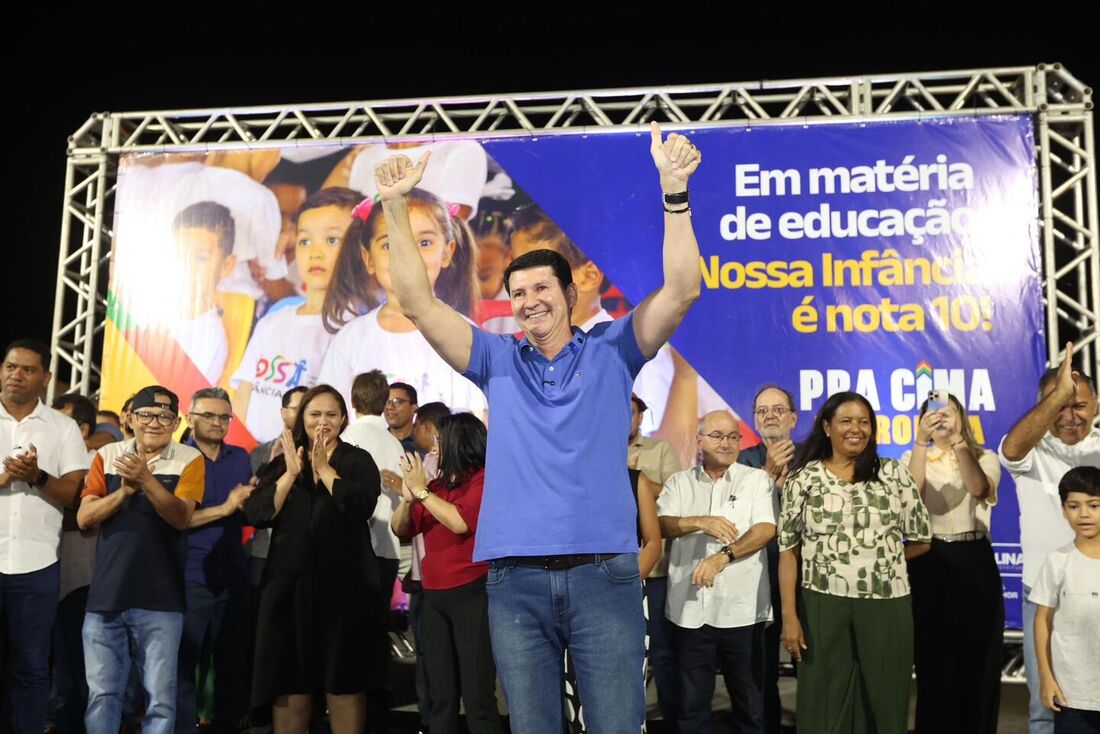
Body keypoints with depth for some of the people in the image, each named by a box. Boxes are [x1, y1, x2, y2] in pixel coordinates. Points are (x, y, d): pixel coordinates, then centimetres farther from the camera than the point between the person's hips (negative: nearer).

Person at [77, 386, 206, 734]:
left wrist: (146, 480, -27)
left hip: (159, 600, -2)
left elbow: (181, 517, -14)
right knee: (101, 694, 8)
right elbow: (84, 518, 1)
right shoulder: (107, 455, 7)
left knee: (160, 697, 2)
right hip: (106, 594, 2)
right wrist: (124, 490, -16)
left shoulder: (189, 460, -1)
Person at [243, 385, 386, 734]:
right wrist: (291, 474, -12)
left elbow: (361, 507, -15)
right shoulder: (282, 462, 11)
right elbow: (256, 513, -2)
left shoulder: (358, 461, 4)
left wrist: (324, 467, -13)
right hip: (290, 581, 2)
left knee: (344, 681, 2)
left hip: (344, 581, -2)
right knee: (289, 680, 5)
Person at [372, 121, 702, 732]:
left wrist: (673, 193, -16)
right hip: (515, 578, 2)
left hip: (603, 571, -2)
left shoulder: (611, 351, 8)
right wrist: (396, 207, -6)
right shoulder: (498, 360, 12)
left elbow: (681, 290, -4)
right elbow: (418, 303, 4)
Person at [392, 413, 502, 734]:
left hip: (472, 595, -7)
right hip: (434, 597, 7)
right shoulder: (437, 485, 13)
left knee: (477, 696, -6)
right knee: (440, 696, 12)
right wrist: (408, 497, -5)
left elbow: (460, 522, -21)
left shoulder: (484, 479, -6)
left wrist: (421, 490, -11)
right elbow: (400, 529, 15)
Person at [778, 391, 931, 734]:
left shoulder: (894, 474, 4)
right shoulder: (803, 479, 1)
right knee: (825, 706, 6)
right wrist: (789, 616, -6)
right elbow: (788, 551, -1)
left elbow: (920, 540, 11)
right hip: (823, 606, -1)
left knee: (883, 704, 8)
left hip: (886, 606, 1)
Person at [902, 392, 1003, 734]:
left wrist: (957, 441, -32)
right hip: (926, 564, 0)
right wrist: (921, 440, -28)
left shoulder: (985, 458, 5)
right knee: (933, 662, 5)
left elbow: (979, 489, -18)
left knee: (977, 660, 6)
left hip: (974, 563, 0)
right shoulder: (913, 458, 6)